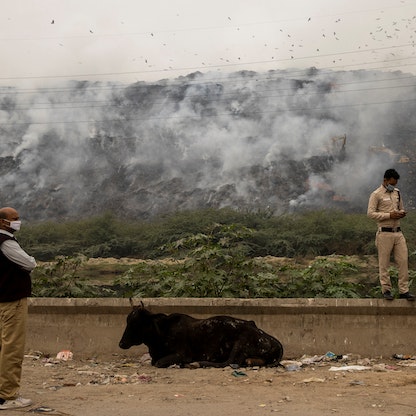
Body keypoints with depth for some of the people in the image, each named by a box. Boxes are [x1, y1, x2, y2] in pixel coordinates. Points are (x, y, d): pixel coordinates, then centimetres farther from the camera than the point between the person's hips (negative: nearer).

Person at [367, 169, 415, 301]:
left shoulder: (397, 192, 15)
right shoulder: (376, 194, -6)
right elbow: (370, 213, -12)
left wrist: (402, 213, 0)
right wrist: (389, 215, -19)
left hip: (398, 232, 6)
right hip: (385, 233, -6)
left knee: (403, 261, 1)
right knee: (384, 264, 1)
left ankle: (404, 291, 7)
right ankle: (386, 290, 11)